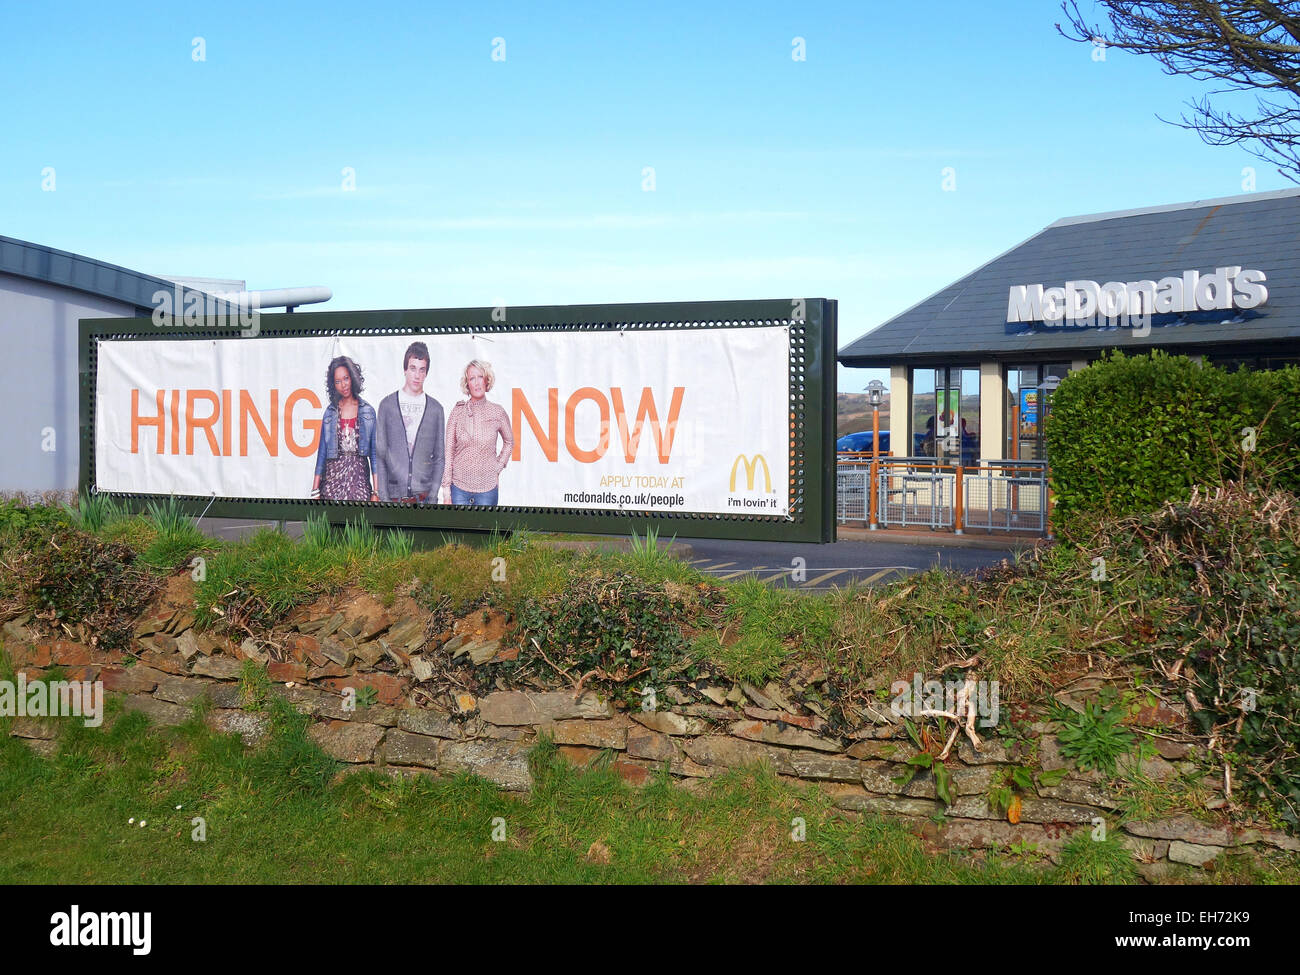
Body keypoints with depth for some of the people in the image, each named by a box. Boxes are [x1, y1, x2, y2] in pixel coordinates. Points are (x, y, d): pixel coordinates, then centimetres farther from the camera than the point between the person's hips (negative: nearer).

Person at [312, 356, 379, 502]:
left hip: (359, 477, -1)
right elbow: (322, 452, 9)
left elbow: (374, 451, 4)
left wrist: (376, 491, -4)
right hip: (333, 477, 1)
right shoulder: (330, 412, 8)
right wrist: (315, 491, 2)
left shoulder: (368, 411, 5)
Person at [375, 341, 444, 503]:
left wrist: (432, 495, 0)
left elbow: (439, 457, 11)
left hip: (424, 498, 1)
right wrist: (383, 497, -2)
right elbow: (380, 455, 5)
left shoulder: (436, 409, 9)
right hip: (394, 497, 0)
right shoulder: (386, 405, 6)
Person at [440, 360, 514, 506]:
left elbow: (509, 442, 18)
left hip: (487, 488, 0)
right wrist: (446, 487, -2)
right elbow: (449, 450, 2)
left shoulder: (498, 413, 0)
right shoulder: (458, 411, 0)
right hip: (459, 486, 0)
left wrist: (498, 469, 8)